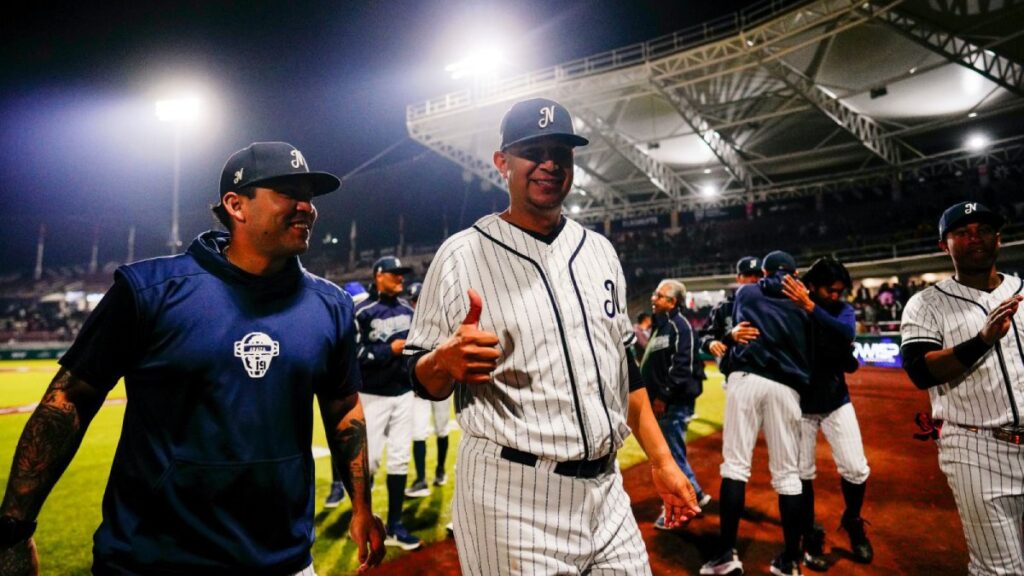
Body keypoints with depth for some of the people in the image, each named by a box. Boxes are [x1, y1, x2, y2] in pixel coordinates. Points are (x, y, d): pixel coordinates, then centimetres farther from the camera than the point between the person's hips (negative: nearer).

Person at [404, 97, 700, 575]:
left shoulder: (599, 250, 8)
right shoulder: (461, 254, -7)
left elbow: (624, 364, 13)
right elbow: (423, 380, -3)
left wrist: (661, 460, 10)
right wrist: (446, 361, -26)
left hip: (606, 488, 5)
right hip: (512, 500, -5)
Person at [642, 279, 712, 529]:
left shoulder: (680, 325, -14)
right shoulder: (660, 325, 16)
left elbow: (683, 366, -22)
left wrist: (664, 396, -21)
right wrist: (652, 395, 17)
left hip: (674, 404, -10)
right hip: (660, 402, 10)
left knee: (672, 455, 1)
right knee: (670, 454, 19)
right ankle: (696, 495, 34)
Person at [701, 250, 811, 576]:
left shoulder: (745, 293, 16)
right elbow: (811, 348, 10)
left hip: (745, 379, -1)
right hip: (785, 387, 1)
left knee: (735, 463, -1)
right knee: (787, 472, 7)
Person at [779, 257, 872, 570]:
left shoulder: (843, 310, -6)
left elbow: (847, 334, -28)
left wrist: (810, 307, -36)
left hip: (836, 401, 2)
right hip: (800, 404, -2)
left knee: (856, 469, 2)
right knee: (802, 473, 6)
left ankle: (852, 523, 32)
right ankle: (811, 535, 27)